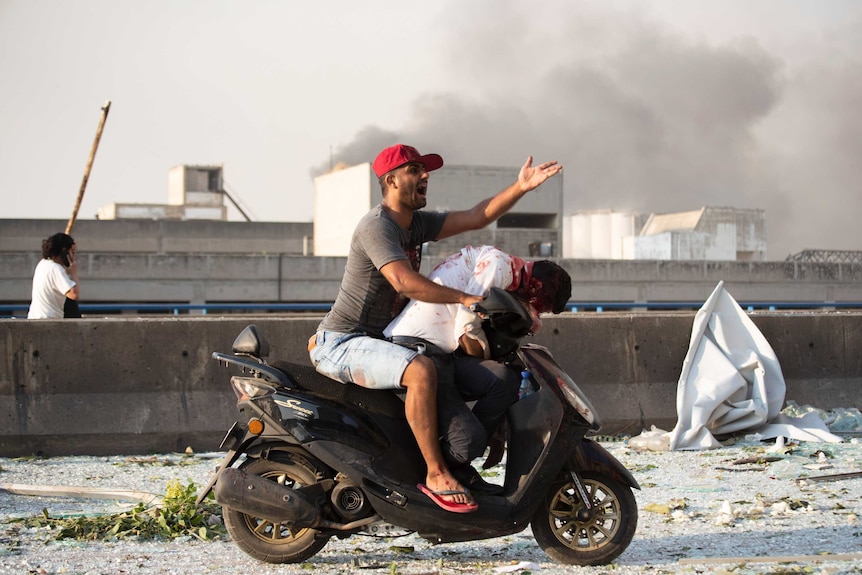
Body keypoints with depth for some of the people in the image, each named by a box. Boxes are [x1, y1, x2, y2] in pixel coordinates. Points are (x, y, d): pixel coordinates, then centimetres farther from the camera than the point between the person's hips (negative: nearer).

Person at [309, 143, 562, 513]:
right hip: (342, 344, -10)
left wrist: (520, 187, -7)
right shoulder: (376, 226, -17)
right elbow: (405, 282, -31)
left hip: (377, 340, 10)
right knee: (420, 371, -33)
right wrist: (465, 298, -31)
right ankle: (435, 475, -25)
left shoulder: (418, 224, 11)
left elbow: (474, 218, 4)